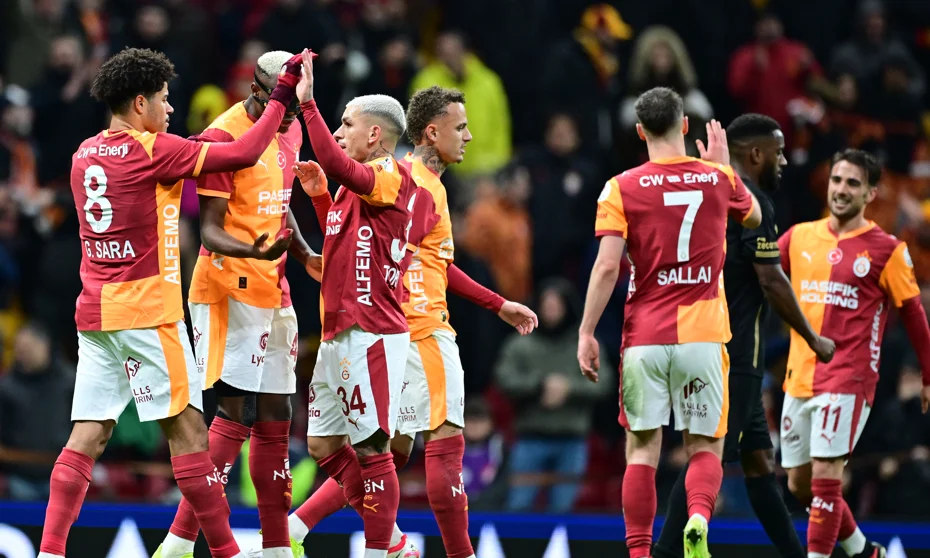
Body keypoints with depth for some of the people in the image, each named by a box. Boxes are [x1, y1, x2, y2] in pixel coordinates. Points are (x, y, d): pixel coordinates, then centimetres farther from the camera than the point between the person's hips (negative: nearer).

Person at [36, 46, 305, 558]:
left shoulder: (85, 154, 12)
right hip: (146, 311, -7)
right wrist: (282, 96, 1)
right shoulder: (153, 151, -9)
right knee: (186, 427, -3)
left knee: (89, 434, 3)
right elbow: (244, 154, -9)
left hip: (94, 312, 7)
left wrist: (192, 149, 21)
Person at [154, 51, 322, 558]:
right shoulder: (223, 138, -16)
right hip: (230, 288, -8)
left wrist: (305, 255, 10)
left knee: (275, 417, 10)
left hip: (273, 291, 8)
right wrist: (255, 251, -35)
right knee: (234, 414, -15)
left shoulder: (289, 130, 10)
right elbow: (210, 231, -17)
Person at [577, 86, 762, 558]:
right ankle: (698, 517, -22)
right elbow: (753, 217, 26)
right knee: (705, 447, 7)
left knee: (642, 449, 7)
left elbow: (607, 266, -9)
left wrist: (586, 333, -5)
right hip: (702, 335, 1)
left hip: (644, 338, -1)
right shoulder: (718, 179, 4)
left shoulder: (622, 188, -2)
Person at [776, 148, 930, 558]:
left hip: (847, 380, -6)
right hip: (799, 379, 6)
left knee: (824, 476, -15)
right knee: (800, 485, 10)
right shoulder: (800, 236, 9)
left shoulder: (886, 250, -2)